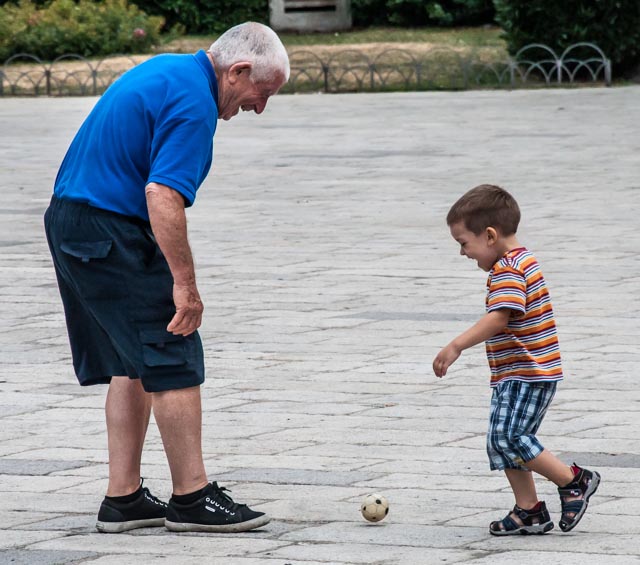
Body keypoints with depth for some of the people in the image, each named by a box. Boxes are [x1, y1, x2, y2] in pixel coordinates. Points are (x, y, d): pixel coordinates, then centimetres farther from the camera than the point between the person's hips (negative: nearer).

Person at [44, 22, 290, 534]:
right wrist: (185, 283, -24)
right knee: (175, 364, -5)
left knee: (134, 365, 13)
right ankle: (192, 497, 0)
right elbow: (163, 195, -26)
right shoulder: (194, 103, -17)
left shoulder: (166, 70, 15)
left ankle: (123, 498, 13)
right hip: (112, 234, -10)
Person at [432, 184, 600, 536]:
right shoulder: (523, 261, 17)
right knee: (503, 441, 10)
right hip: (516, 373, 11)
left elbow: (498, 318, -30)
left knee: (508, 437, -15)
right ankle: (529, 511, 13)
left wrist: (456, 347, -33)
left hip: (527, 374, -11)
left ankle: (575, 481, -5)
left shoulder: (507, 271, -17)